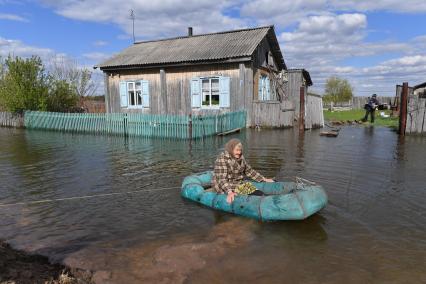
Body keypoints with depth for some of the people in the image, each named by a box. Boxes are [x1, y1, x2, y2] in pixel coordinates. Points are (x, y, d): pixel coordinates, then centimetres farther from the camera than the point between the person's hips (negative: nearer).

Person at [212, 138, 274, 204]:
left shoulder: (240, 158, 7)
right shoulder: (222, 160, -17)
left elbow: (249, 171, 17)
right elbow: (222, 179, -25)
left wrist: (264, 179, 13)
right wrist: (229, 192, -40)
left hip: (239, 183, 7)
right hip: (227, 187, -7)